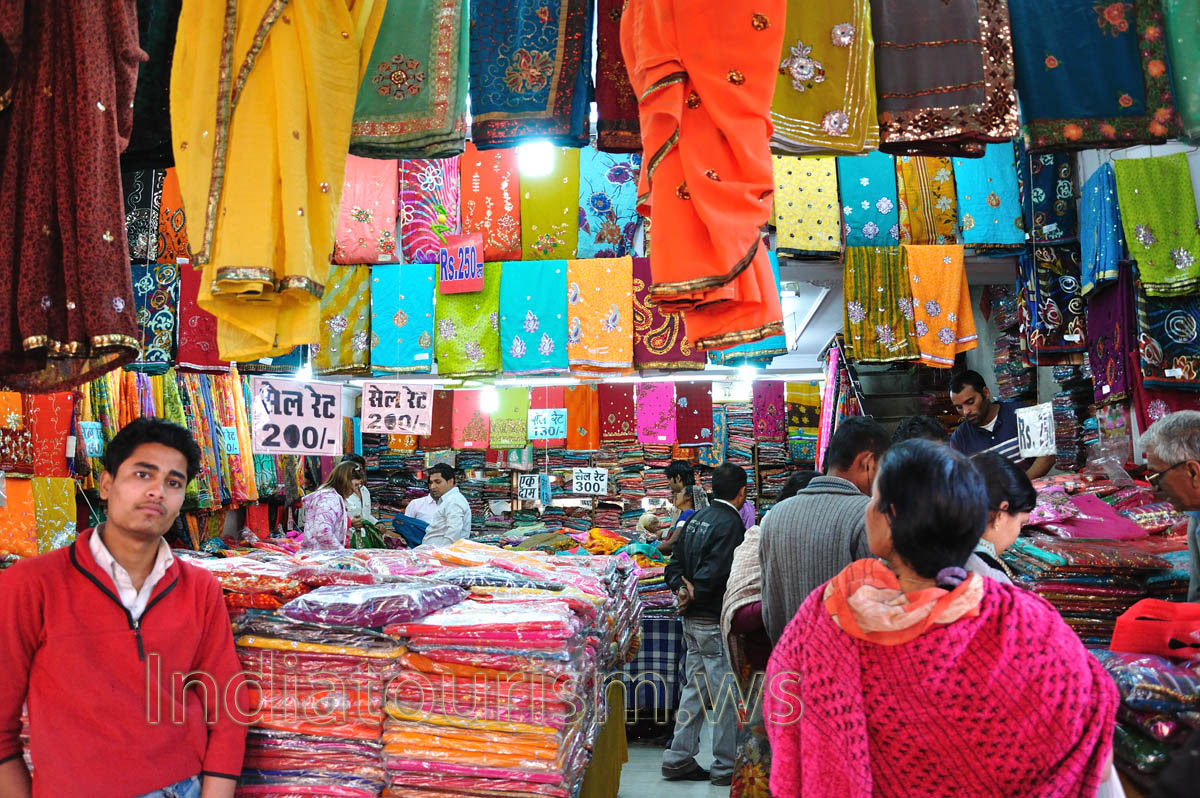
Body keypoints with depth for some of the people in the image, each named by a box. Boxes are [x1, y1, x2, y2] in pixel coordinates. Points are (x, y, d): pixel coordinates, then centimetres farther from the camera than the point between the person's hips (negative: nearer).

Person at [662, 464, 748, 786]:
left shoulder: (696, 518, 12)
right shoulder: (731, 523, -16)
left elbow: (675, 563, 12)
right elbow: (716, 570, -23)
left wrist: (681, 588, -1)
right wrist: (693, 594, -8)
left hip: (692, 619, 9)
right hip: (717, 621, -9)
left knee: (695, 688, 15)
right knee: (727, 694, 1)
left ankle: (679, 759, 19)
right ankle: (726, 766, 10)